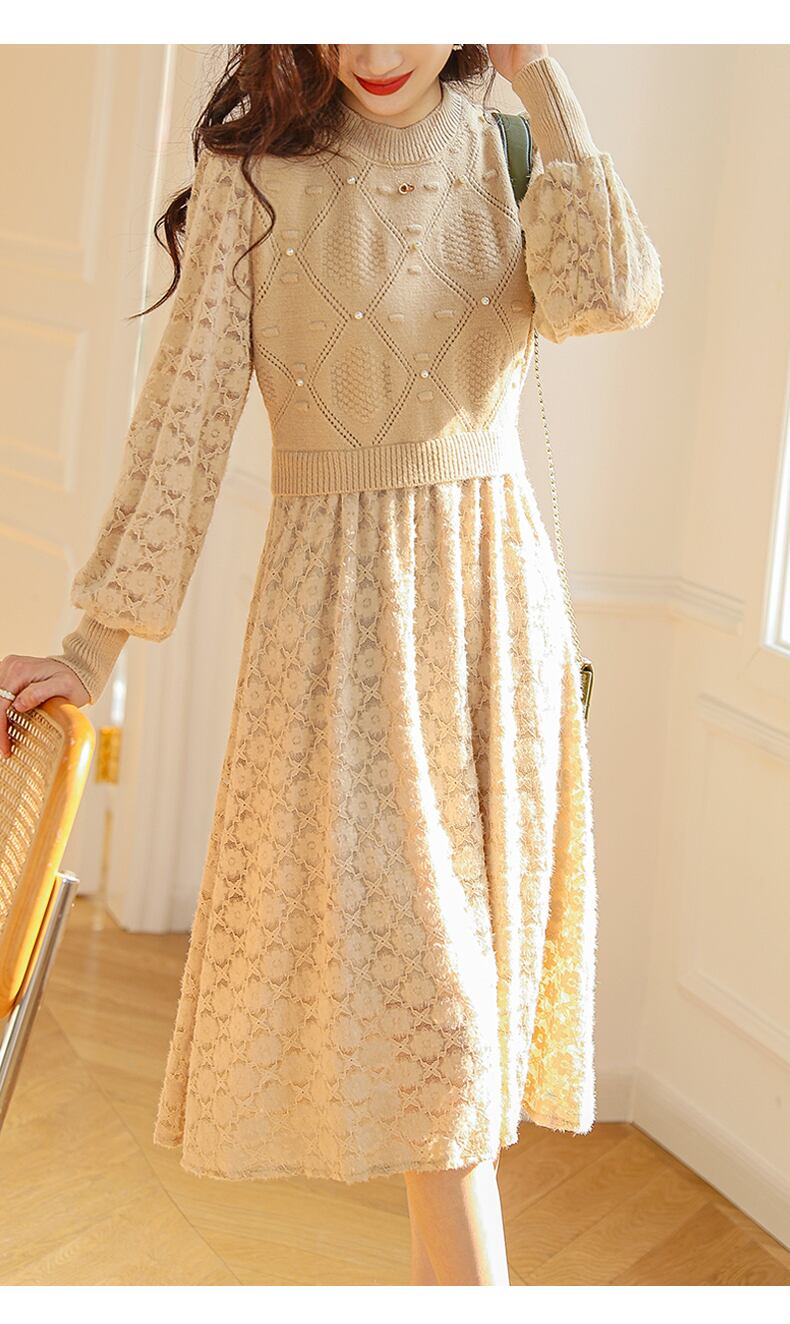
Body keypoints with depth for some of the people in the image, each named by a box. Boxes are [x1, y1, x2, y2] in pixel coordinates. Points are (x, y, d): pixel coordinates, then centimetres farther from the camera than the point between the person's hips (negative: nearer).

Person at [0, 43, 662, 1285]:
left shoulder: (508, 148, 3)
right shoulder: (255, 170, -5)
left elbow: (610, 294, -17)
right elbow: (187, 410, -6)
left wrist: (539, 73, -12)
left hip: (499, 589, 3)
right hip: (338, 595, -3)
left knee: (476, 937, 8)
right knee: (406, 961, -6)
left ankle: (436, 1274, 23)